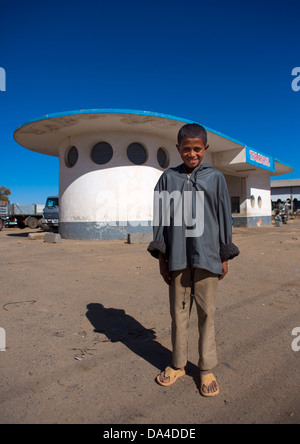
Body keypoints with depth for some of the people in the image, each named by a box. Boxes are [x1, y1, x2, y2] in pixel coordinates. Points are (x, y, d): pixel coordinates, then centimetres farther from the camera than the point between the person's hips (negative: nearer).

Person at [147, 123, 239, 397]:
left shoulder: (215, 178, 6)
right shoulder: (168, 178, 8)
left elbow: (224, 217, 7)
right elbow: (161, 218, 7)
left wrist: (225, 256, 5)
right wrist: (161, 256, 3)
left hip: (207, 256, -1)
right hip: (177, 257, 1)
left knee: (206, 313, 8)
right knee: (179, 312, 10)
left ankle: (207, 369, 26)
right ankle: (179, 365, 28)